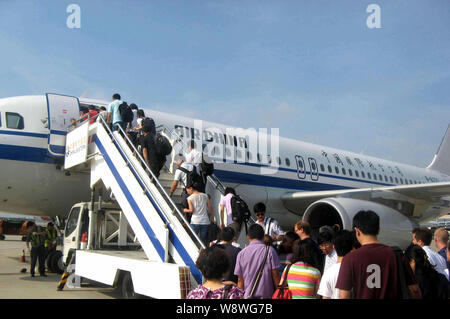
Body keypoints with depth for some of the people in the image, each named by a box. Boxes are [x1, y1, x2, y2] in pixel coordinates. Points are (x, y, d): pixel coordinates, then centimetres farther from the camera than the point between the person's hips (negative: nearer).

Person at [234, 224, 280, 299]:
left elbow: (240, 279, 4)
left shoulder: (242, 253, 1)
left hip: (248, 296, 2)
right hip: (266, 295, -2)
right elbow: (275, 275, -5)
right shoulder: (269, 250, -5)